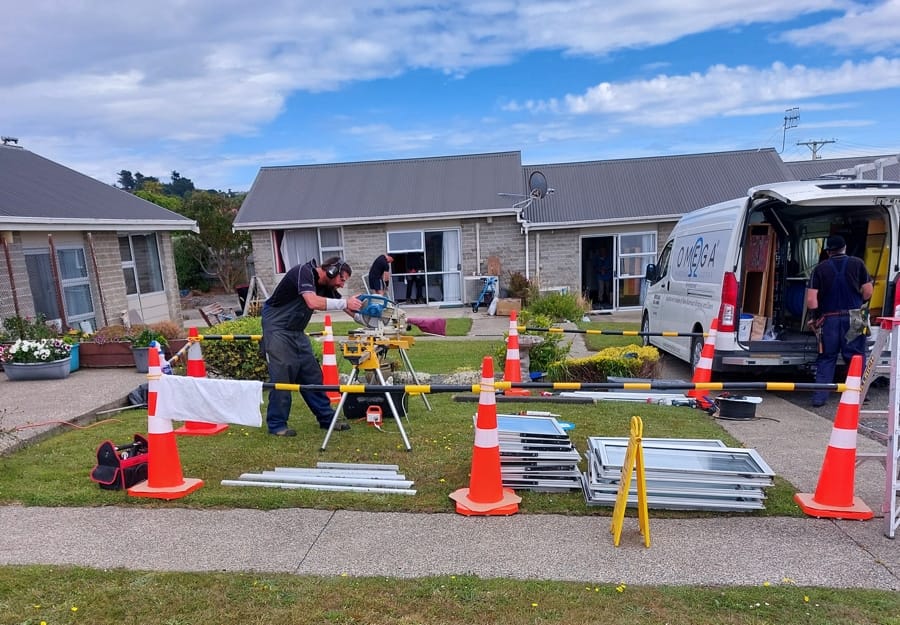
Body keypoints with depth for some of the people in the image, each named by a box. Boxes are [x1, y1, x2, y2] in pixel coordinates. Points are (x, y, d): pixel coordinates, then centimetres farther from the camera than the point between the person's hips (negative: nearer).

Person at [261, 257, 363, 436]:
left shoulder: (325, 286, 5)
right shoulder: (304, 271, -20)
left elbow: (346, 307, 6)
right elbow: (313, 302, -36)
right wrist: (345, 303, -31)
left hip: (296, 332, 8)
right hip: (277, 329, -8)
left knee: (312, 374, 7)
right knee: (281, 376, -6)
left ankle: (327, 418, 14)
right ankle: (276, 425, 7)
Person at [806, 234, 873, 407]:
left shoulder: (820, 268, 0)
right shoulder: (857, 263, 1)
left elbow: (811, 299, -6)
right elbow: (868, 292, -1)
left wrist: (814, 317, 7)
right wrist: (856, 302, 18)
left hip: (829, 319, 0)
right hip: (853, 318, 0)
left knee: (826, 358, 8)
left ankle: (819, 396, 7)